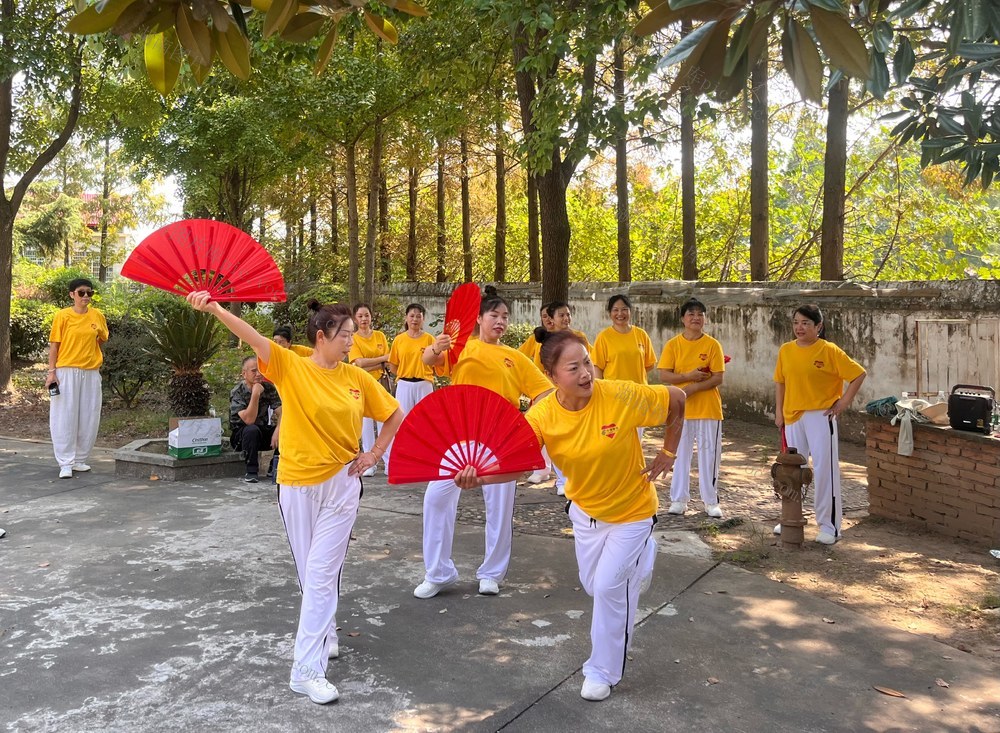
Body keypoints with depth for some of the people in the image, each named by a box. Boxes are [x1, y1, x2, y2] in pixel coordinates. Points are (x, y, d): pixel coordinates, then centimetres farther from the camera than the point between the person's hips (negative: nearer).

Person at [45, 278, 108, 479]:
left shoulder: (97, 316, 7)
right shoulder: (62, 316, -2)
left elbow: (103, 340, 23)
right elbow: (54, 345, -2)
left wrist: (99, 334, 4)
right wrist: (51, 372, -8)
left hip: (91, 372, 4)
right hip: (67, 372, -4)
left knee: (89, 418, 6)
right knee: (65, 417, -3)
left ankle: (80, 459, 17)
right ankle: (66, 463, 1)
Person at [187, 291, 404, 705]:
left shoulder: (356, 377, 0)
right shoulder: (290, 367, -8)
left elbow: (395, 415, 11)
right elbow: (253, 338, -25)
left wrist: (374, 455, 2)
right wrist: (215, 310, -40)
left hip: (341, 484, 1)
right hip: (297, 485, -1)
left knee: (322, 573, -4)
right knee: (309, 573, 11)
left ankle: (307, 669, 2)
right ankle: (326, 635, 38)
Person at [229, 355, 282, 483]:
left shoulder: (268, 388, -4)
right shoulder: (237, 392, -17)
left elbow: (281, 413, -13)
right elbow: (249, 420, -29)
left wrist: (277, 431, -32)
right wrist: (255, 394, -34)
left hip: (263, 432, 4)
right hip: (241, 435, -4)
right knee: (252, 430, -37)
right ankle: (251, 471, -23)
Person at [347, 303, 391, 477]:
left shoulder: (380, 336, 7)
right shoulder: (353, 339, 1)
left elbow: (386, 364, -1)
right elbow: (360, 362, -12)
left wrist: (367, 367, -15)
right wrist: (383, 358, -7)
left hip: (380, 383, 1)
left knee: (385, 422, -1)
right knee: (366, 423, 2)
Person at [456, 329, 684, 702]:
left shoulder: (621, 396, -31)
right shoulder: (542, 415, -24)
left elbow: (676, 399, -16)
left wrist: (668, 453, -11)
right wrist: (478, 477, -50)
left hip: (630, 510, -4)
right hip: (584, 509, 4)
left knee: (609, 586, -3)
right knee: (593, 585, 20)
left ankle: (603, 671, 21)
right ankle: (639, 553, 54)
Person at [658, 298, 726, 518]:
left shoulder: (713, 345, -2)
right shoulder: (673, 345, 1)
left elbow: (718, 378, -7)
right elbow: (664, 375, -6)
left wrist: (693, 387, -17)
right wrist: (689, 376, -18)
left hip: (708, 409, -1)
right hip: (681, 409, 1)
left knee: (709, 454, 4)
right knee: (681, 454, 7)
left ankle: (710, 501, 15)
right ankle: (679, 499, 17)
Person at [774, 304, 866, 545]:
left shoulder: (829, 351, -9)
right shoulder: (786, 350, 5)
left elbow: (858, 374, -5)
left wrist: (844, 401, -9)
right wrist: (779, 411, 8)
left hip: (820, 416, -5)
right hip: (793, 417, 5)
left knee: (825, 470, -4)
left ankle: (829, 526, 5)